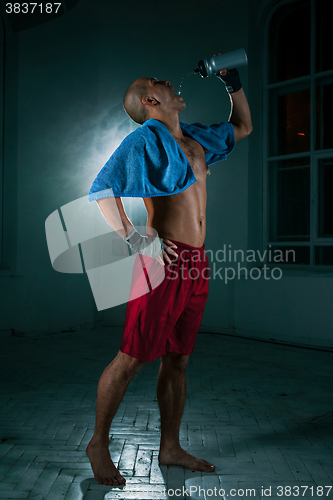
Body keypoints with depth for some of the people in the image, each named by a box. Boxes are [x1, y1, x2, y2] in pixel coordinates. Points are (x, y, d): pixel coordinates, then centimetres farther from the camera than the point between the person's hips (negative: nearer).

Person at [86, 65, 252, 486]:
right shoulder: (146, 139, -5)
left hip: (196, 263, 8)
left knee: (177, 360, 13)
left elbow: (243, 126, 35)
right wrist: (133, 239, -19)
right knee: (131, 358, -2)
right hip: (164, 261, -7)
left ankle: (170, 448, 25)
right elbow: (101, 190, -13)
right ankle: (98, 444, 15)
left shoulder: (196, 139, 19)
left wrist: (231, 80, 26)